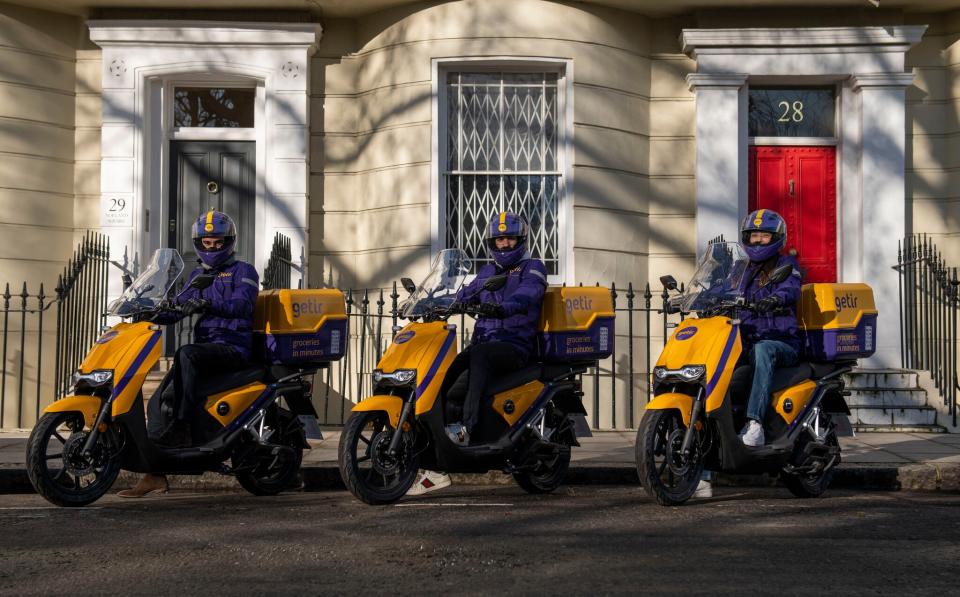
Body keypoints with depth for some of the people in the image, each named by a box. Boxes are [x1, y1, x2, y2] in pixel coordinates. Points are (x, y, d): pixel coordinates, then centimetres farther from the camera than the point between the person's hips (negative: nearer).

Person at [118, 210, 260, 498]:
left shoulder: (243, 271, 2)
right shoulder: (197, 275, 24)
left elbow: (242, 304, -17)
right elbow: (177, 308, 18)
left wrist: (207, 305, -34)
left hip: (233, 347, -7)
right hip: (203, 347, 7)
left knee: (186, 354, -37)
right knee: (158, 401, -9)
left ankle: (182, 427, -36)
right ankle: (156, 473, -9)